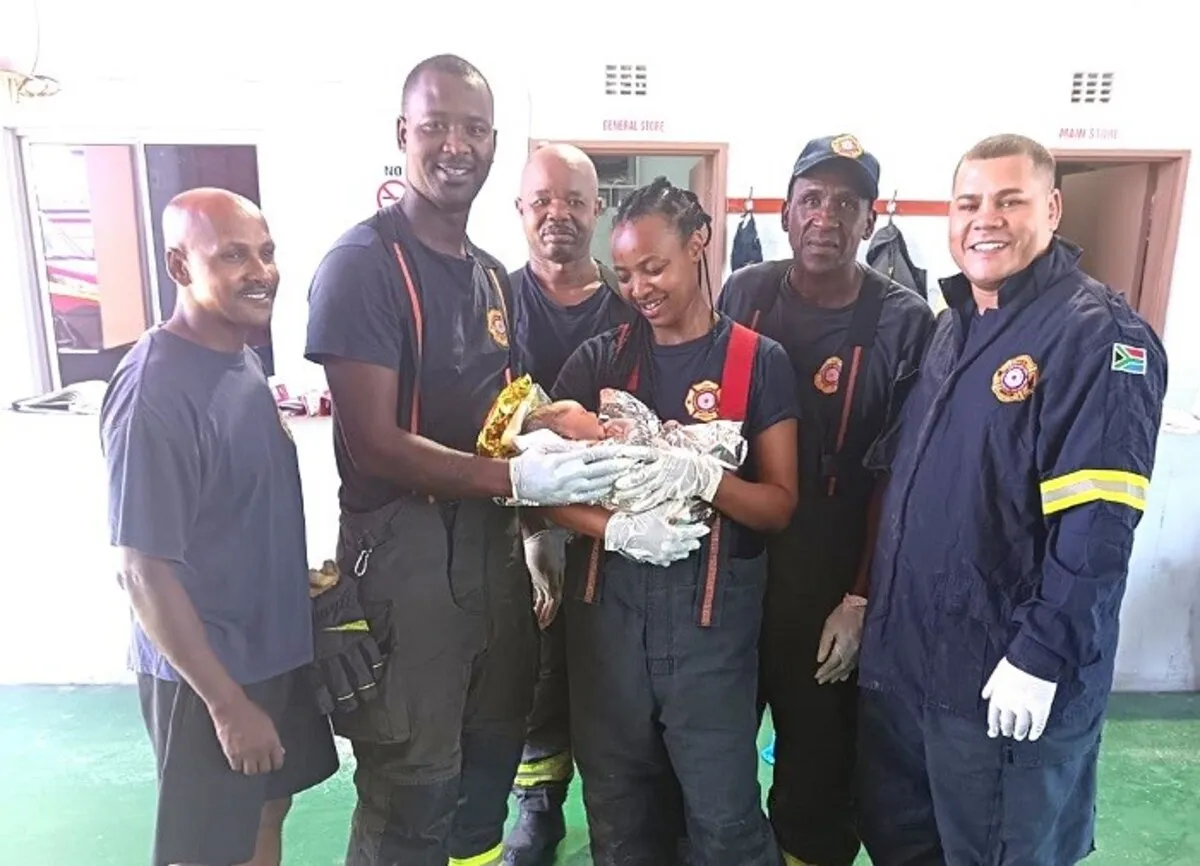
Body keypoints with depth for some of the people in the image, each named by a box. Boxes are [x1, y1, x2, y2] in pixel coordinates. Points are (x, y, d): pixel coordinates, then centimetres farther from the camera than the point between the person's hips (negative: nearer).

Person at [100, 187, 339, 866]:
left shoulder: (243, 360, 2)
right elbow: (144, 571, -22)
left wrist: (303, 581, 14)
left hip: (276, 646, 7)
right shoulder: (154, 390, -24)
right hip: (209, 671, -7)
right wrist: (229, 704, -19)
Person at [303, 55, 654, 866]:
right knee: (413, 787, 8)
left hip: (492, 537, 7)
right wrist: (518, 478, -22)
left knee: (491, 756, 20)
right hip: (404, 547, -7)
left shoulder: (491, 274, 12)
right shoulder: (362, 262, -12)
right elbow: (372, 443, -18)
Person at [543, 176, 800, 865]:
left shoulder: (759, 361, -1)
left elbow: (780, 505, -3)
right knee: (617, 805, 16)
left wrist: (703, 476, -22)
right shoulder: (599, 358, 4)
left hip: (713, 611, -2)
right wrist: (618, 529, -18)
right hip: (607, 605, 3)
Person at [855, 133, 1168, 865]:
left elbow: (1096, 526, -21)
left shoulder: (1099, 334, -13)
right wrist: (863, 595, 13)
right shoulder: (952, 326, 10)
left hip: (1007, 676, -7)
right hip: (902, 655, 8)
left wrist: (1041, 657, -22)